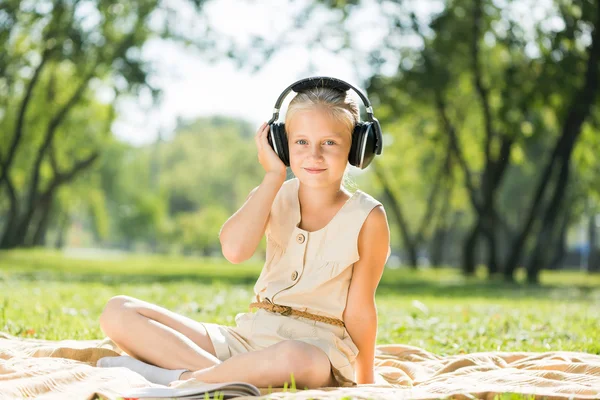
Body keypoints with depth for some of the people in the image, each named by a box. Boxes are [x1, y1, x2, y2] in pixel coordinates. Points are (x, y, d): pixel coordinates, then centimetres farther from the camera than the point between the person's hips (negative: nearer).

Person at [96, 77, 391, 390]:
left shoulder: (367, 219, -5)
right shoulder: (273, 197, 5)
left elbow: (359, 310, 0)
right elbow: (234, 249, -17)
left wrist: (365, 381, 1)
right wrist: (274, 175, -11)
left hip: (319, 349, -5)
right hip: (247, 339, 5)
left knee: (297, 359, -46)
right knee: (118, 311, -7)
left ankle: (178, 379, -27)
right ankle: (222, 373, -27)